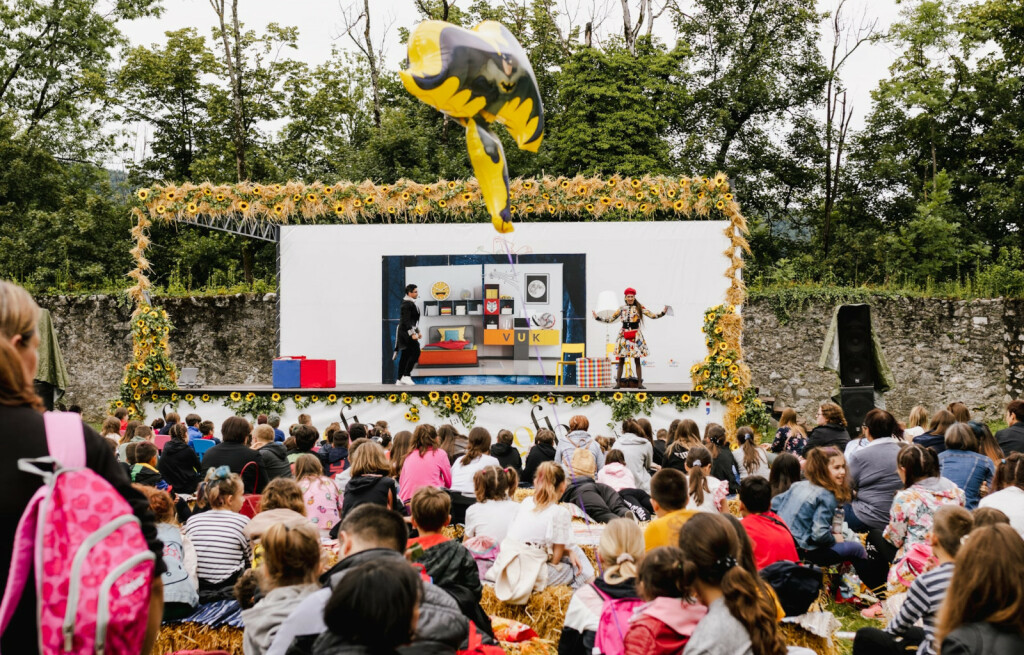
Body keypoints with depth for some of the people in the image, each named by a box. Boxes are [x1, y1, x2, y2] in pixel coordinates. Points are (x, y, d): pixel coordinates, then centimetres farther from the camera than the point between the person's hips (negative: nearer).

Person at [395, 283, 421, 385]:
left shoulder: (411, 303, 17)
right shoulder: (407, 304, -14)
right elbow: (406, 320, -21)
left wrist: (417, 331, 26)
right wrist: (412, 333, -24)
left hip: (407, 333, 10)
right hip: (406, 331, -10)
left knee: (405, 356, 9)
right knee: (415, 352, -13)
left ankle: (399, 379, 11)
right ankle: (406, 376, -12)